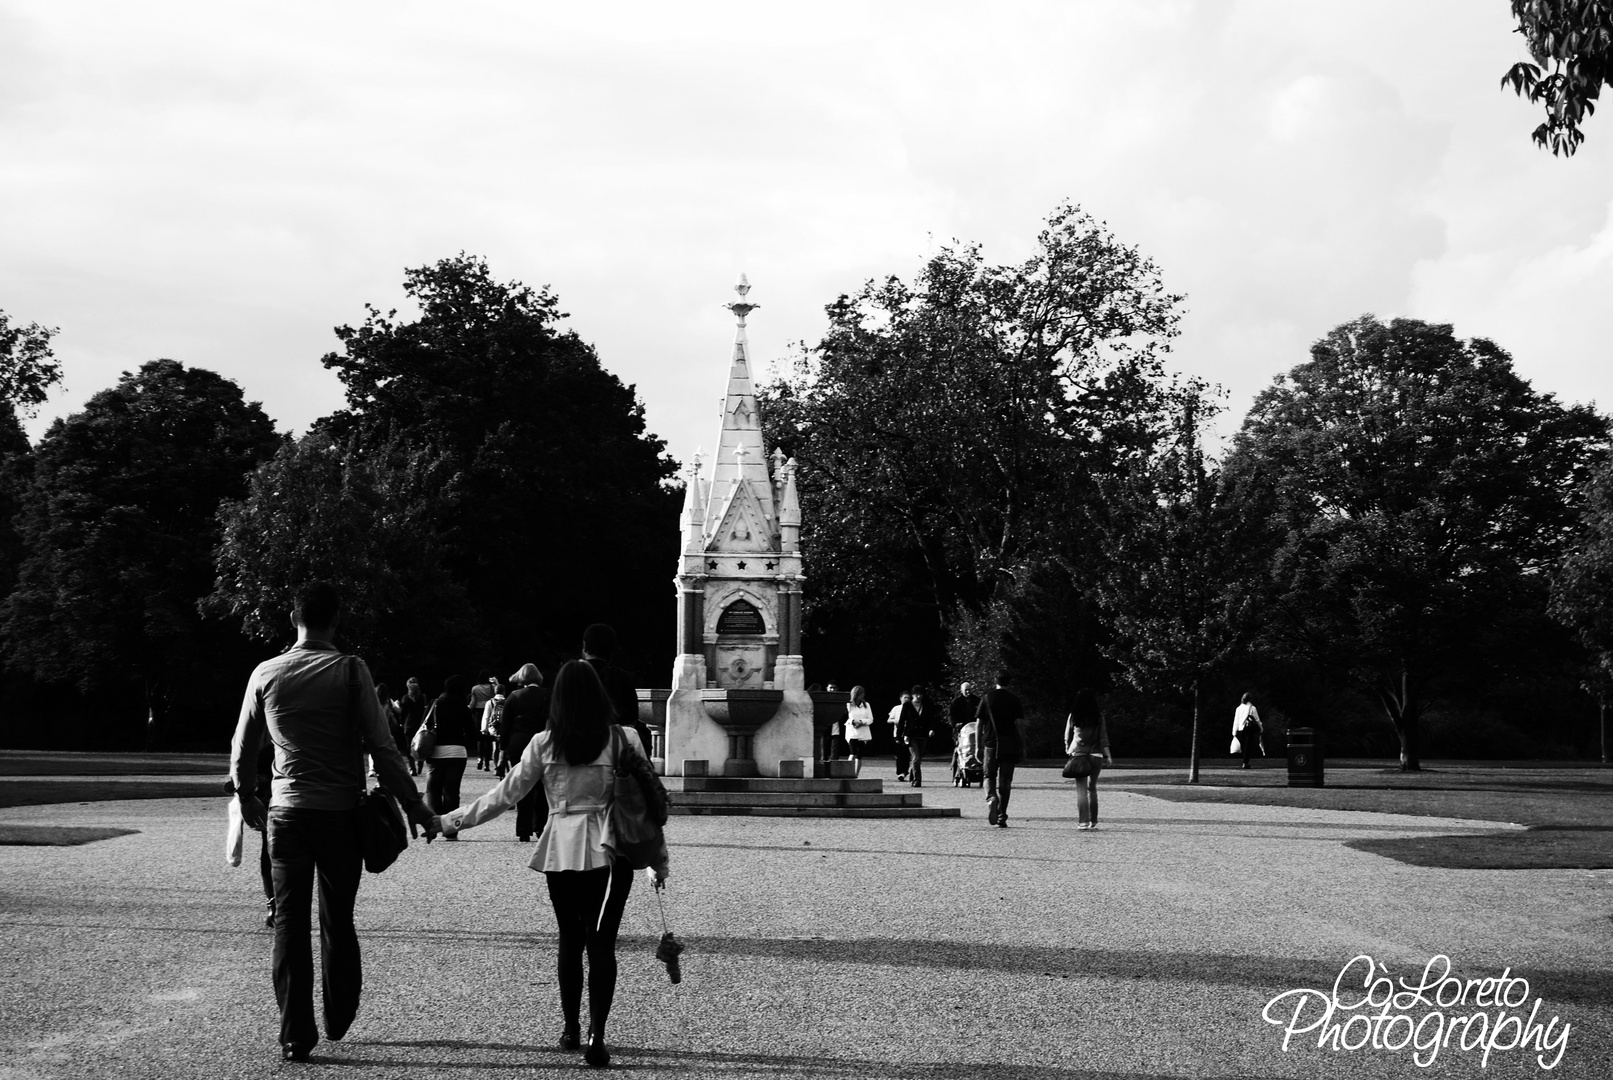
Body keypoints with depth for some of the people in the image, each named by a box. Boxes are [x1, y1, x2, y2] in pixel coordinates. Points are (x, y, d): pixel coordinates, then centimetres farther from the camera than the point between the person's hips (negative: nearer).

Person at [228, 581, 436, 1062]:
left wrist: (246, 797, 27)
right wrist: (415, 806, -4)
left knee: (290, 922, 4)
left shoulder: (265, 674, 1)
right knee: (337, 920, 13)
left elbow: (242, 747, 10)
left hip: (286, 812, 1)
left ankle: (295, 1036, 2)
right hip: (341, 813, -1)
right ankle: (338, 1020, 24)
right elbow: (381, 746, -10)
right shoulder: (350, 671, -8)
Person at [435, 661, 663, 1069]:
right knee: (601, 943, 0)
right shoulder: (623, 739, -3)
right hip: (609, 852, -2)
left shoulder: (544, 744, -1)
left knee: (570, 939, 16)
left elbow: (505, 795, 4)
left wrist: (454, 820, 16)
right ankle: (595, 1034, -10)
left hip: (560, 851, 2)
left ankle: (570, 1028, 24)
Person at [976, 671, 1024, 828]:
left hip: (990, 744, 0)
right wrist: (1023, 748, 2)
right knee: (1005, 782, 6)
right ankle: (1002, 817, 6)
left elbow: (979, 724, 3)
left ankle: (991, 798, -20)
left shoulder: (986, 699, 3)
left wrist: (978, 747, 9)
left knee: (990, 776, 11)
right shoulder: (1014, 700, 1)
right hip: (1010, 745, 0)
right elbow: (1018, 724, -3)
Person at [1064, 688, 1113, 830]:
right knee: (1092, 788, 15)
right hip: (1095, 755, 2)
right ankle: (1093, 821, 18)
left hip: (1078, 754, -2)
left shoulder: (1073, 716, -2)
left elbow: (1067, 735, 8)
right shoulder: (1098, 717, -1)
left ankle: (1083, 821, -11)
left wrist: (1068, 749, 25)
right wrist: (1108, 756, 4)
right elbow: (1103, 738, -1)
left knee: (1081, 789, -2)